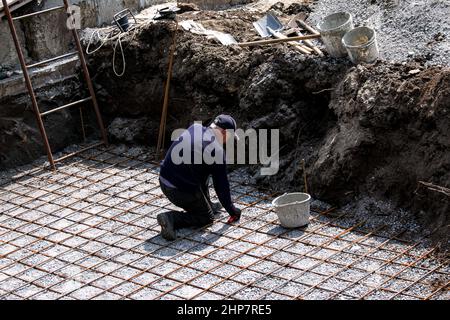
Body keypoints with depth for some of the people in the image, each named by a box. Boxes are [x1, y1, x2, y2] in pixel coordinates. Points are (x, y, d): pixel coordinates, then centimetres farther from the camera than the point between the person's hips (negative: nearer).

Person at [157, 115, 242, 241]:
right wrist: (232, 210, 6)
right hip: (182, 191, -8)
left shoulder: (194, 128, 3)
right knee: (206, 217, 12)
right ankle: (171, 219, -7)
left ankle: (207, 205, 35)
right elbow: (221, 184, -8)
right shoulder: (217, 151, -16)